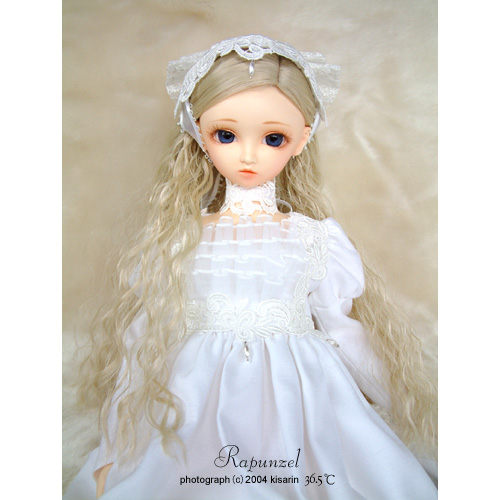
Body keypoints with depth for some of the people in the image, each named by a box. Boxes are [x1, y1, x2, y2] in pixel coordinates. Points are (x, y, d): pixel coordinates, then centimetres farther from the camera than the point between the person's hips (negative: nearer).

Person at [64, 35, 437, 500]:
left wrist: (401, 399, 14)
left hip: (298, 400, 1)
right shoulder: (178, 239, -4)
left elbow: (341, 330, 6)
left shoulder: (315, 238, -5)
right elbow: (144, 339, 1)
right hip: (197, 403, 0)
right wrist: (115, 453, 5)